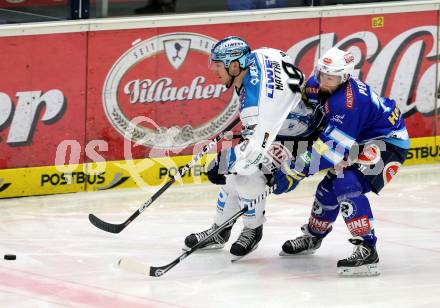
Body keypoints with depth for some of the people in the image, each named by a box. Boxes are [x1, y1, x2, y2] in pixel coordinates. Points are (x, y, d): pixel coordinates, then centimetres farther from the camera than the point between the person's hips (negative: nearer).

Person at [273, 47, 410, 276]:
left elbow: (331, 147, -34)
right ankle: (312, 237, 40)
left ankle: (366, 250, -30)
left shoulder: (348, 102, -34)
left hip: (387, 142, -9)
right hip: (359, 141, 9)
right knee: (329, 186, 14)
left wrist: (295, 172, -32)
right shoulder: (315, 86, -7)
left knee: (347, 184, -29)